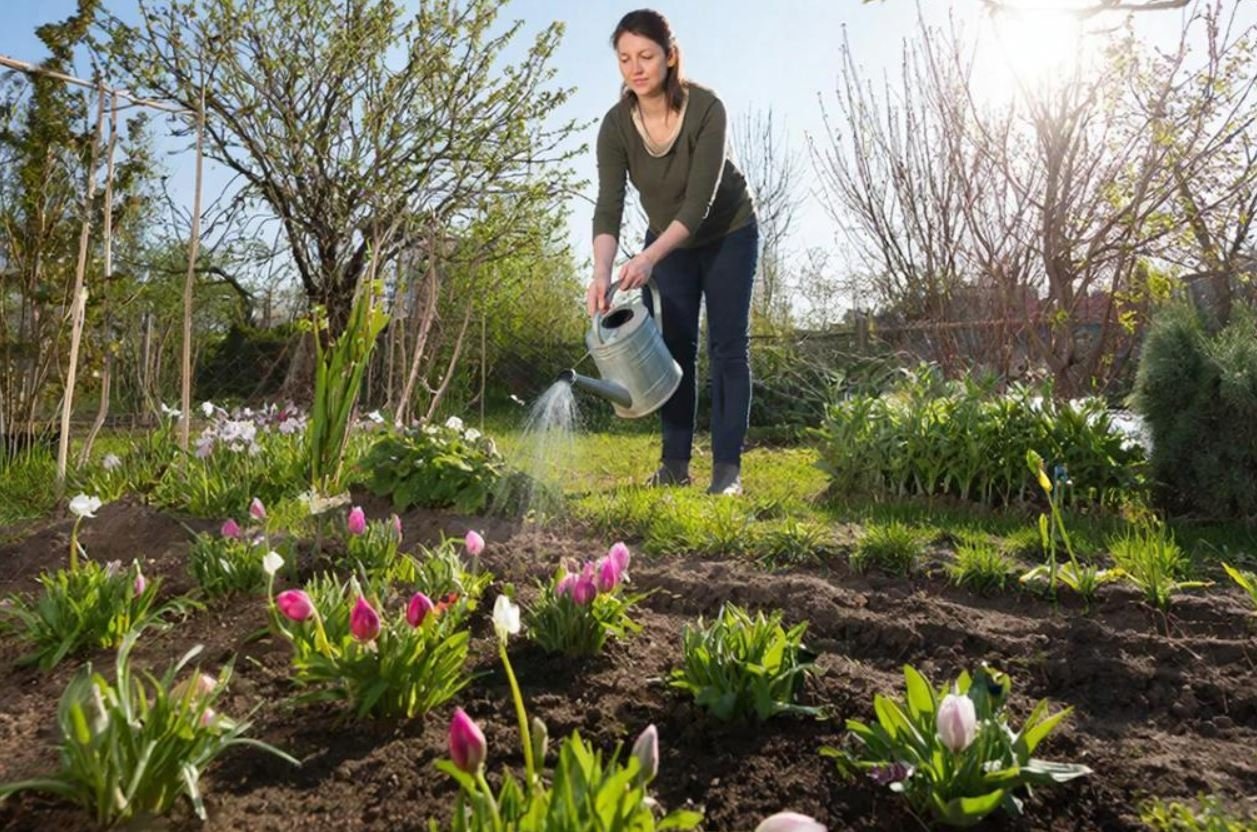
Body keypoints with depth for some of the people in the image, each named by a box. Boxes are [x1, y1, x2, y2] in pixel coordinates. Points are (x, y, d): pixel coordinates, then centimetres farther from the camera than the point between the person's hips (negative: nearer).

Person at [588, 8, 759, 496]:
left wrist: (648, 259, -47)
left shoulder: (706, 109, -29)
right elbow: (608, 207, -26)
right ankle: (675, 462, 6)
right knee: (675, 347, 1)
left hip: (728, 233, -3)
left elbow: (699, 201, -34)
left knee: (727, 346, -6)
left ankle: (728, 465, -3)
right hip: (669, 240, 3)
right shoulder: (616, 124, -19)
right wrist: (601, 273, -42)